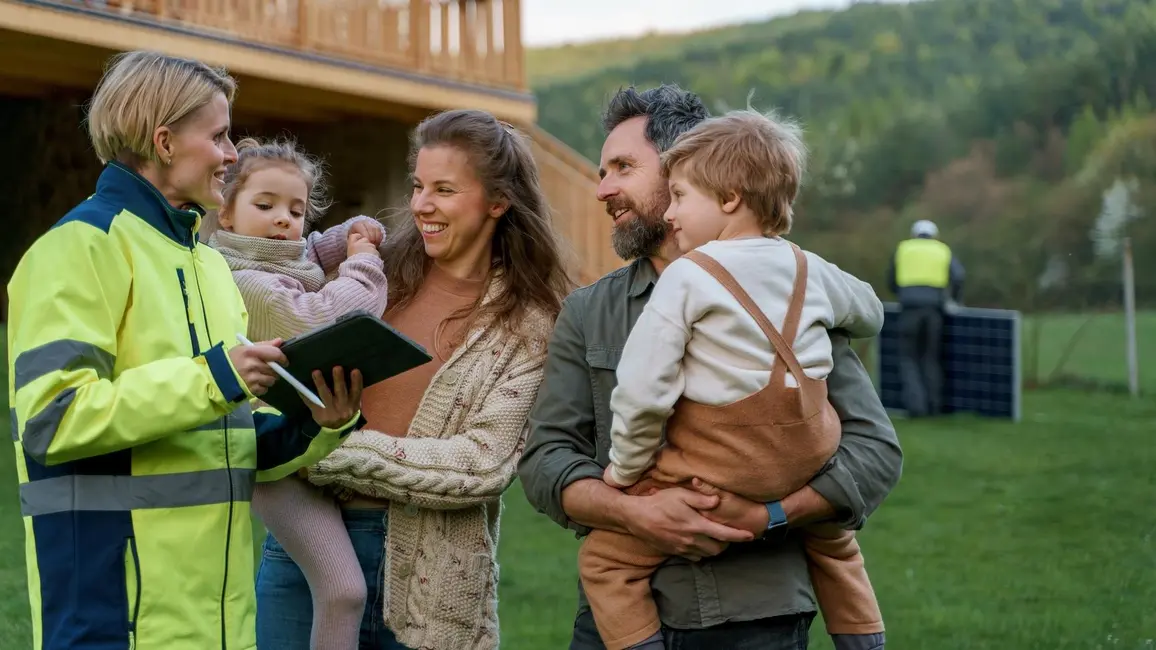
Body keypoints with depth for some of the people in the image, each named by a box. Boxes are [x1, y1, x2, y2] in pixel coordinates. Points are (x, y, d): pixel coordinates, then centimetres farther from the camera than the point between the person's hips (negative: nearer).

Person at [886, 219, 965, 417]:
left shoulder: (903, 249, 20)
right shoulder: (943, 251, 20)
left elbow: (892, 282, 23)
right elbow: (957, 276, 3)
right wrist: (953, 299, 18)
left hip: (909, 306, -1)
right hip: (934, 307, 1)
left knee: (909, 358, 7)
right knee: (931, 358, 14)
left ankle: (915, 403, -9)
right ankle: (934, 405, 5)